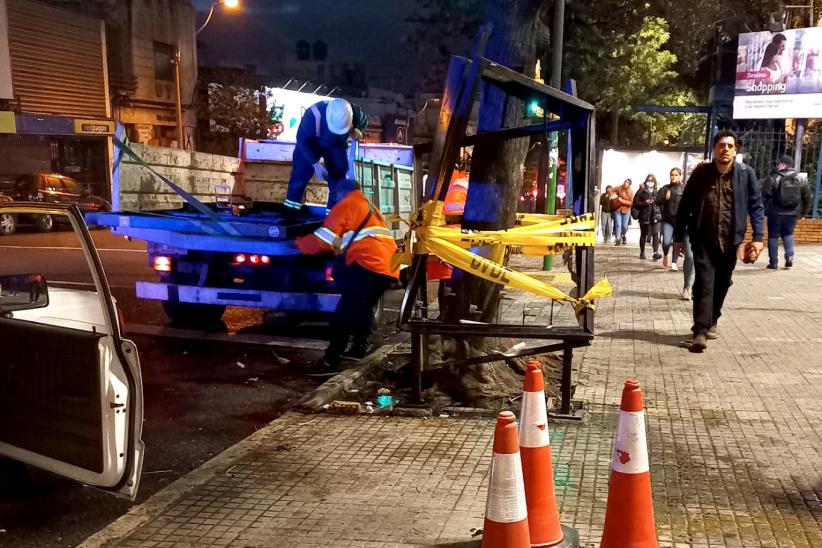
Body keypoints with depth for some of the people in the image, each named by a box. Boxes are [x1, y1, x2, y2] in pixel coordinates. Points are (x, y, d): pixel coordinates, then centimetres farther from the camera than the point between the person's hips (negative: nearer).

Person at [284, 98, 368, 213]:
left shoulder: (355, 112, -34)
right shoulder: (314, 114, -43)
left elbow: (364, 122, -8)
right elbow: (302, 140, -29)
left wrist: (358, 130, -33)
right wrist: (315, 164, -35)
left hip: (337, 145, 2)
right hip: (311, 142, -2)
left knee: (338, 175, -1)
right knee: (301, 171, -2)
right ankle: (291, 207, 14)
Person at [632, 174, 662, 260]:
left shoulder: (657, 192, 10)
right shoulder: (641, 192, 3)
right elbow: (635, 202, -2)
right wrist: (644, 203, -16)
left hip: (655, 215, 1)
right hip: (644, 216, -1)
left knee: (655, 234, -13)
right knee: (643, 235, 10)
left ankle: (656, 253, -19)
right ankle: (642, 252, 21)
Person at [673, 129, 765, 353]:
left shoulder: (746, 174, -4)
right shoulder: (701, 173, -5)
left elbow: (756, 206, -1)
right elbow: (685, 205, 1)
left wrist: (758, 237, -10)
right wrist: (678, 236, 2)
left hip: (730, 240, 2)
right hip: (704, 240, -2)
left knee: (722, 284, 15)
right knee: (704, 284, -9)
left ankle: (711, 321, 34)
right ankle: (700, 332, -10)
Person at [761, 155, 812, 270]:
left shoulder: (773, 179, -9)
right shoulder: (801, 180, 4)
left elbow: (764, 197, -9)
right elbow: (807, 198, 8)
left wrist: (764, 211, 2)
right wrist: (802, 213, 17)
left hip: (776, 213, -3)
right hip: (793, 213, 3)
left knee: (773, 236, 7)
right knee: (788, 234, 22)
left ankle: (773, 263, 6)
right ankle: (789, 256, 2)